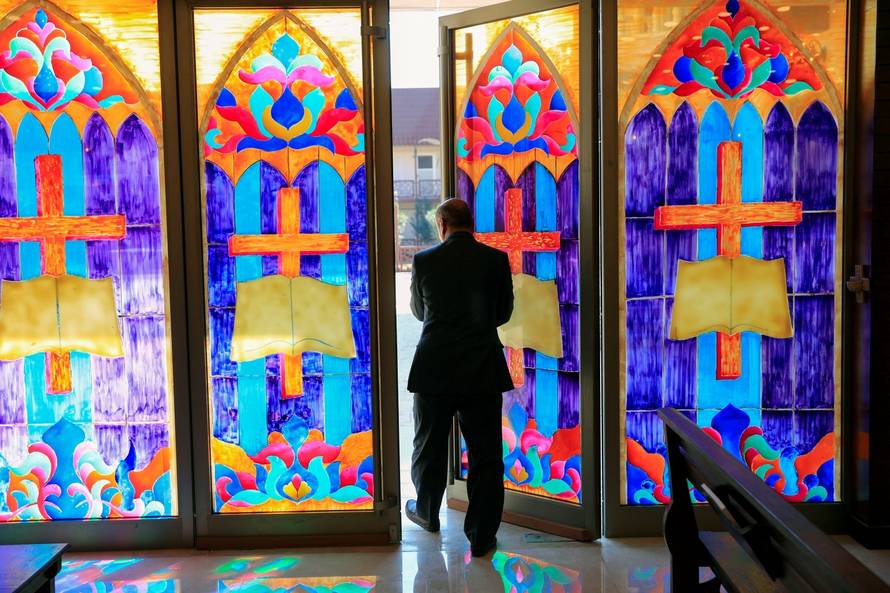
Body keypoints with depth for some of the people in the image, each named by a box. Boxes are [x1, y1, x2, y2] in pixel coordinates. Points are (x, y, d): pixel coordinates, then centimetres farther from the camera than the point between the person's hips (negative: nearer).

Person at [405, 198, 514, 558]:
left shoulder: (424, 260, -4)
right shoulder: (496, 259, -4)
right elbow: (504, 313, 7)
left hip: (434, 369, 1)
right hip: (483, 370, 0)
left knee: (430, 446, 19)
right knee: (485, 454, 7)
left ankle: (427, 513, 39)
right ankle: (482, 536, 13)